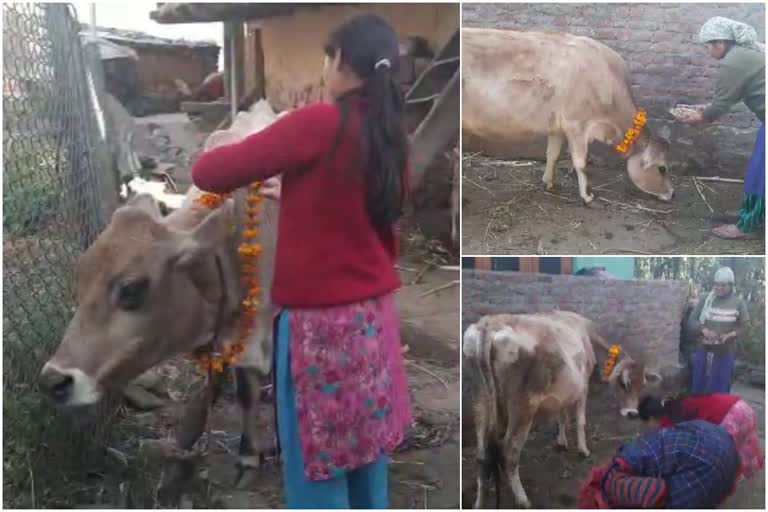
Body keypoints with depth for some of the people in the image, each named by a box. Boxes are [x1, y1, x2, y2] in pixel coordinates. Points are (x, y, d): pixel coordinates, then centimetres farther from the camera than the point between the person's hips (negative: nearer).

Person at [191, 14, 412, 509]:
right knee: (367, 455, 18)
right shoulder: (391, 136, 4)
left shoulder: (319, 123, -17)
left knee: (317, 471, 6)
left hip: (321, 323, -7)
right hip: (375, 317, 7)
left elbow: (209, 173, -14)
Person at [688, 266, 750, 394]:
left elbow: (744, 326, -2)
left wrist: (731, 335, -21)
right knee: (697, 386, 10)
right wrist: (704, 330, -19)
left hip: (726, 353, -2)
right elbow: (693, 320, -1)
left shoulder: (739, 302, -3)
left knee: (719, 389, 4)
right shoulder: (705, 299, 0)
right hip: (703, 350, 2)